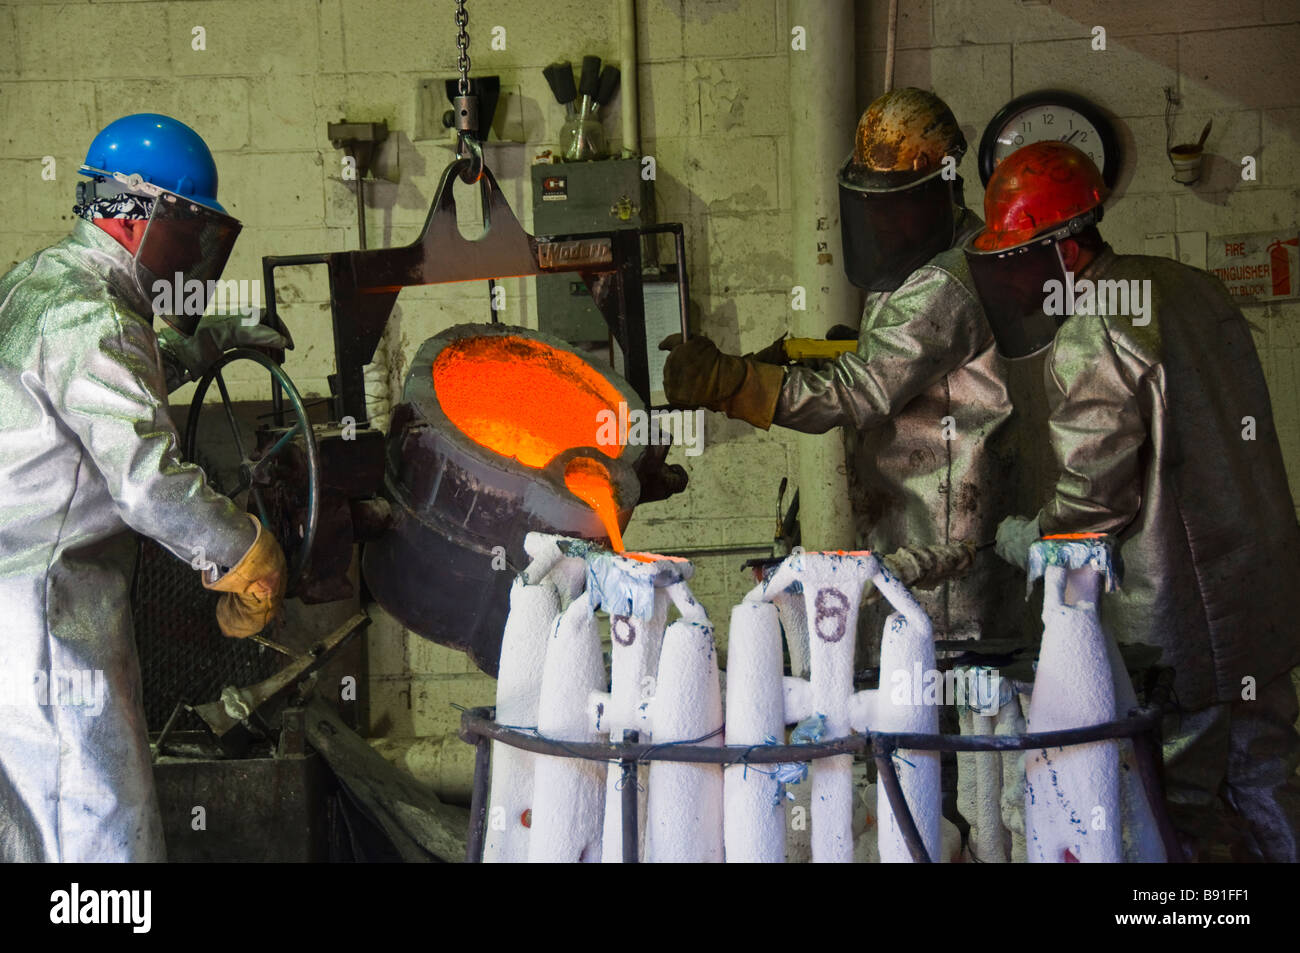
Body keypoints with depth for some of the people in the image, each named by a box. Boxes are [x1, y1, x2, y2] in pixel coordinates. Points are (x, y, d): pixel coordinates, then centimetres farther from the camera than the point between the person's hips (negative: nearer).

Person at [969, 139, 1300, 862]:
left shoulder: (1091, 335, -17)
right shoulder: (1190, 286, 10)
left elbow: (1092, 499, -18)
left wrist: (1018, 538, 0)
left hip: (1181, 618, -9)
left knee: (1177, 811, 1)